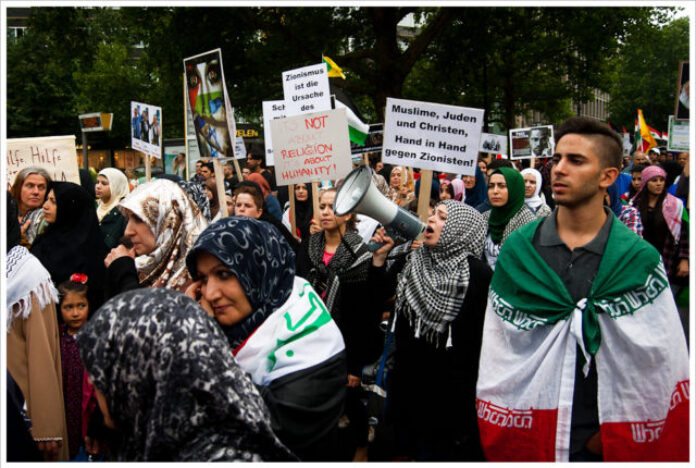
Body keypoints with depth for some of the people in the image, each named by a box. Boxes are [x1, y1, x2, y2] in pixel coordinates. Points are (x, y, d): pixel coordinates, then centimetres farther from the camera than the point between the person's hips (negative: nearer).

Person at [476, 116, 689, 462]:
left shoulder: (641, 260, -6)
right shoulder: (517, 249, -2)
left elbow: (663, 367, -3)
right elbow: (495, 352, 2)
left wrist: (617, 433, -6)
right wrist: (498, 429, -1)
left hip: (599, 443, -1)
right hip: (523, 436, 1)